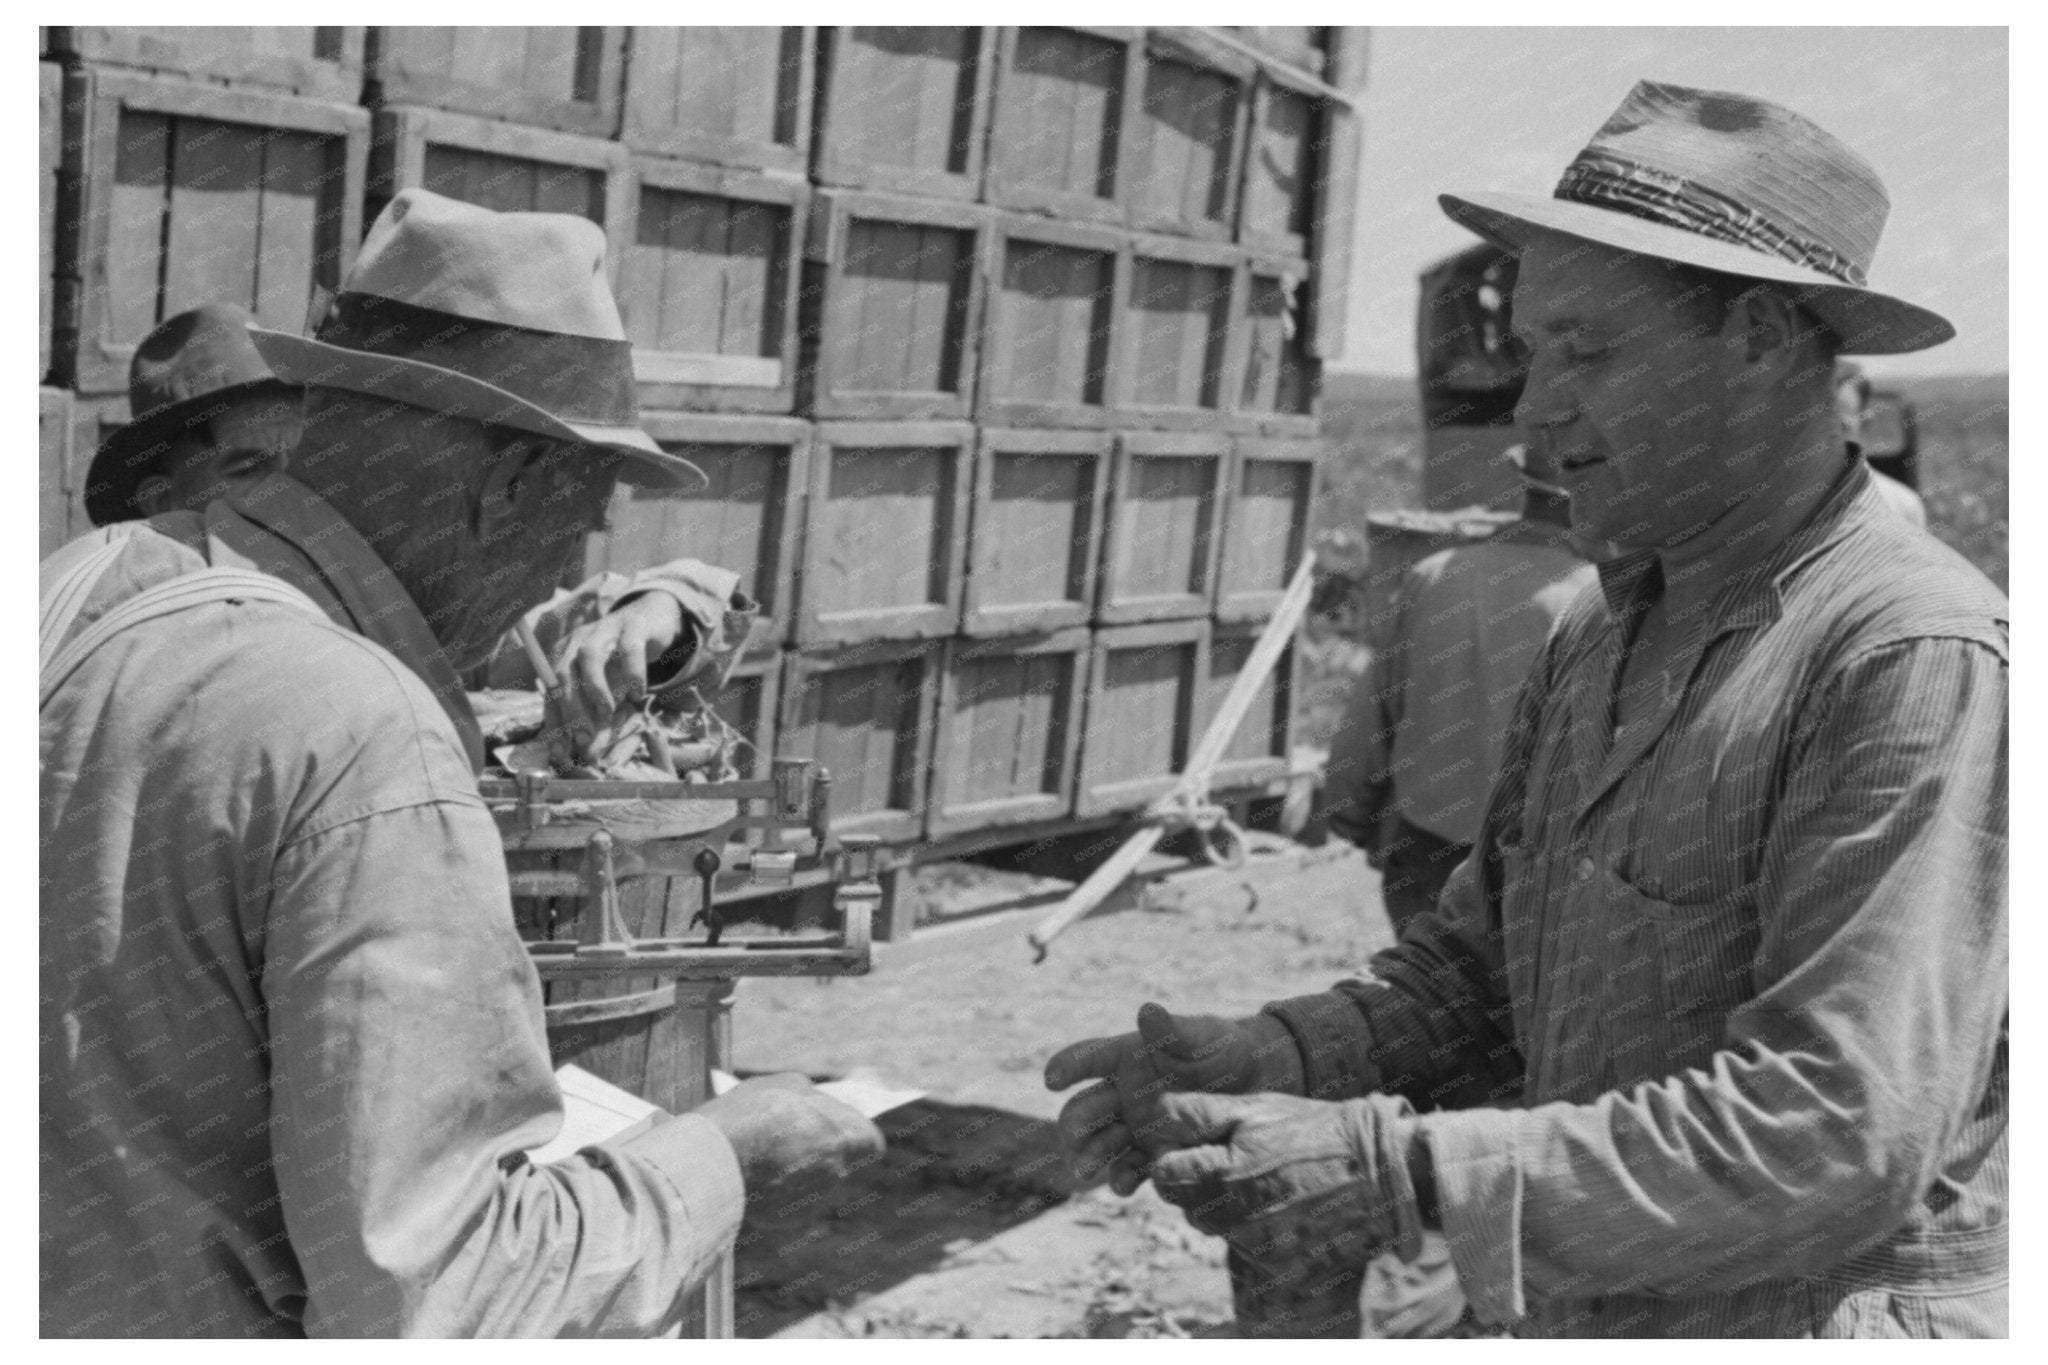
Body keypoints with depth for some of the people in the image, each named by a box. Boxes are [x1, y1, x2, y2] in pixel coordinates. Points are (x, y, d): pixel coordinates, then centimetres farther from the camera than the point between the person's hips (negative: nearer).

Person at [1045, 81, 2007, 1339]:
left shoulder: (1923, 663, -20)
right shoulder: (1603, 636, 6)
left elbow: (1835, 1132, -26)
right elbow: (1479, 966, 9)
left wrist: (1397, 1173, -26)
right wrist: (1284, 1059, -9)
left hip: (1810, 1322, -7)